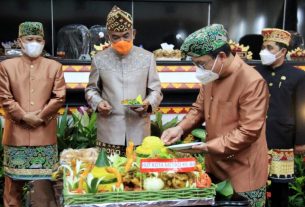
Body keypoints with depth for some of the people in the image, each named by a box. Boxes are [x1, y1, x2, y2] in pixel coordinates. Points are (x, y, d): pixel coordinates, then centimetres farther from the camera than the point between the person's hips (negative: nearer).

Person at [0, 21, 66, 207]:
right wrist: (24, 117, -10)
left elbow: (59, 97, 0)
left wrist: (40, 117, -9)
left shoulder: (54, 67, 6)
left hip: (44, 132, 0)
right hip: (16, 132, 1)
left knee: (44, 181, 2)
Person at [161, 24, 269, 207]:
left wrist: (208, 147, -24)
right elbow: (199, 109, 14)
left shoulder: (253, 82, -22)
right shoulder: (211, 76, 3)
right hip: (214, 166, 7)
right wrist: (181, 128, -5)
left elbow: (249, 132, -24)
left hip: (243, 173, -7)